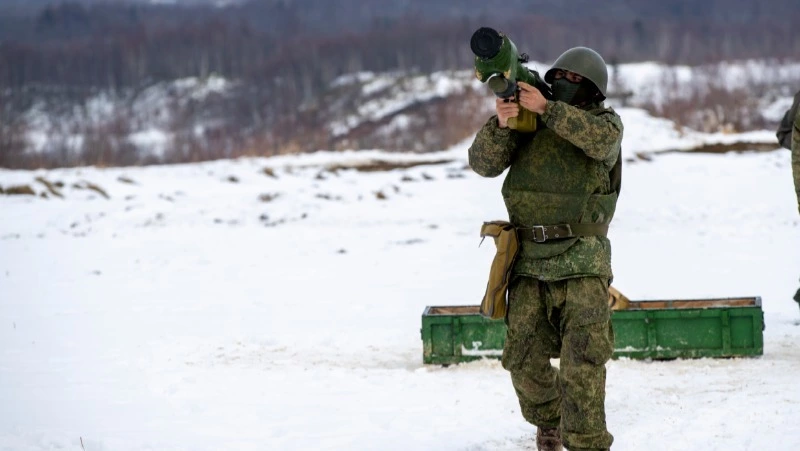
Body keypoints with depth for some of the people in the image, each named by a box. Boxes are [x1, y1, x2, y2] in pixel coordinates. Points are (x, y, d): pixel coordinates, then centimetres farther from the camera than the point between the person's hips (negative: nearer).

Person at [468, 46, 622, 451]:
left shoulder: (605, 121, 3)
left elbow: (600, 139, -22)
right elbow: (483, 163, -1)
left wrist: (546, 108, -28)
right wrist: (500, 123, -19)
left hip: (580, 260, -3)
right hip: (529, 258, 3)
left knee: (583, 357, -14)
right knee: (523, 357, 6)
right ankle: (549, 418, 32)